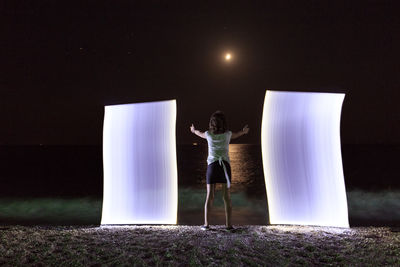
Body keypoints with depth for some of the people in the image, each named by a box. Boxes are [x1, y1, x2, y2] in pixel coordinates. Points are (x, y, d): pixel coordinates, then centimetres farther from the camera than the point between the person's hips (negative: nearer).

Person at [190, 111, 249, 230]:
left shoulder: (208, 134, 4)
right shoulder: (228, 134, 3)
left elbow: (200, 134, 28)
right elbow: (236, 135, 27)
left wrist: (194, 130, 52)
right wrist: (243, 131, 51)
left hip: (212, 166, 0)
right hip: (225, 165, 0)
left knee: (209, 196, 2)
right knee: (227, 196, 3)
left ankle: (206, 224, 0)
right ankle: (229, 224, 4)